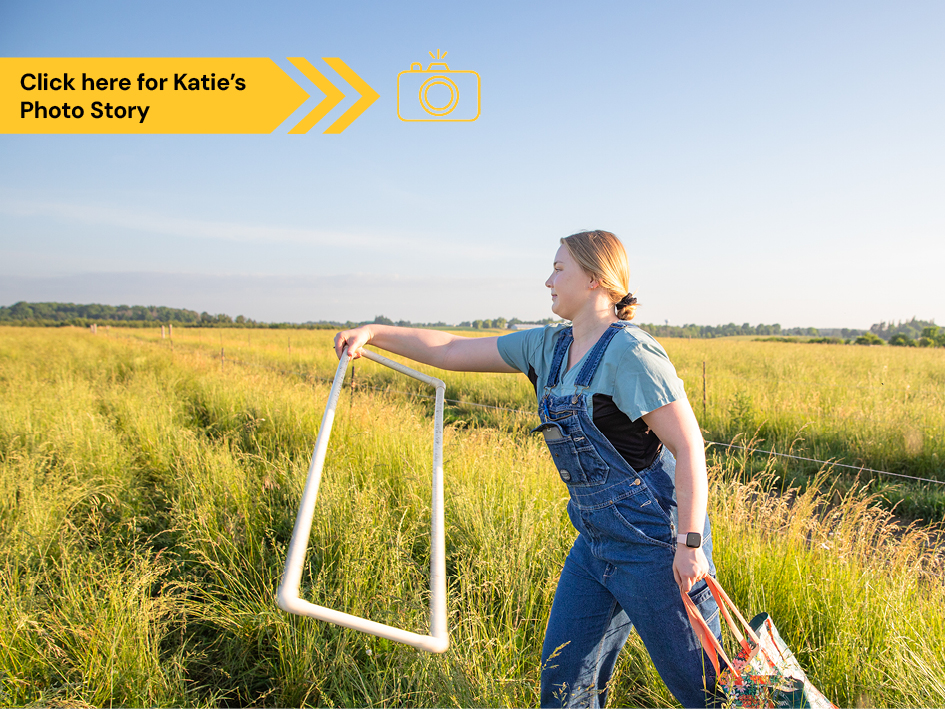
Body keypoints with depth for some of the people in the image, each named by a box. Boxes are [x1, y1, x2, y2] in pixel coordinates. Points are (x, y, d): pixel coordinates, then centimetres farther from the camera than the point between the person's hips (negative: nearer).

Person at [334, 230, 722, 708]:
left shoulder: (629, 353, -17)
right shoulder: (548, 347, 6)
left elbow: (689, 448, -18)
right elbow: (453, 351, 9)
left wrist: (690, 542, -22)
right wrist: (372, 333, 5)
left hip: (654, 539, -8)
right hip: (596, 540, 8)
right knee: (563, 669, 16)